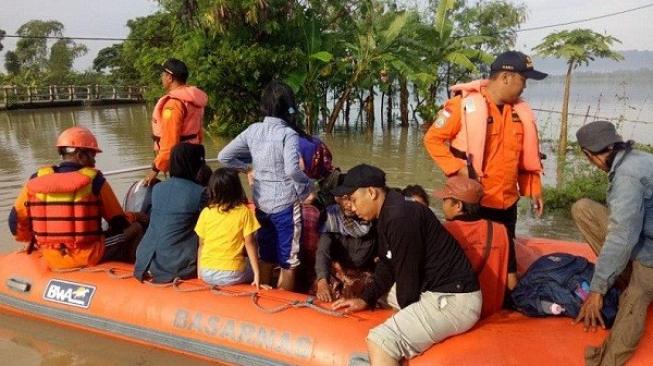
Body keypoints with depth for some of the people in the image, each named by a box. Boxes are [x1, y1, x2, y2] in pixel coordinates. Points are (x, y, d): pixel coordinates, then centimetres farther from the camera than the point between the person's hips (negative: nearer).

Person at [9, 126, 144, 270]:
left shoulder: (37, 180, -1)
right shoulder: (94, 180, -10)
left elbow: (16, 221, 4)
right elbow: (119, 223, -4)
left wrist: (35, 240, 21)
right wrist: (134, 217, 17)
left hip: (52, 261, 5)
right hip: (88, 257, -5)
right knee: (135, 229, 11)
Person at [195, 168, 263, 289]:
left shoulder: (206, 212, -1)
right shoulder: (244, 212, -7)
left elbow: (201, 244, 5)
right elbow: (249, 243, -7)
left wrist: (199, 271, 15)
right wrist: (256, 273, -4)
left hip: (207, 274, 3)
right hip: (232, 274, -2)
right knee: (252, 268, 27)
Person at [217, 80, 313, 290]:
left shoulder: (253, 130, 1)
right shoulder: (288, 133, -15)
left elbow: (224, 157, 4)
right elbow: (291, 170, -29)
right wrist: (308, 185, -12)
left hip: (261, 204, 6)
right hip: (285, 205, -6)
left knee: (266, 258, 19)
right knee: (288, 262, 8)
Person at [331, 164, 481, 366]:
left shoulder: (400, 217, -22)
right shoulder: (388, 214, 9)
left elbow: (407, 273, -18)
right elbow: (386, 265, 17)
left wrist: (407, 315, -3)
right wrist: (366, 299, 7)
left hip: (453, 299, -11)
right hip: (434, 290, 11)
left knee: (380, 341, -24)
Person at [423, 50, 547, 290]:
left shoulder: (520, 111, 6)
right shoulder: (465, 104, -12)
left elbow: (527, 155, 15)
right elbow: (433, 139, -9)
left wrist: (534, 190, 12)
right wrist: (458, 170, -16)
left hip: (507, 203, 5)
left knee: (506, 257, 16)